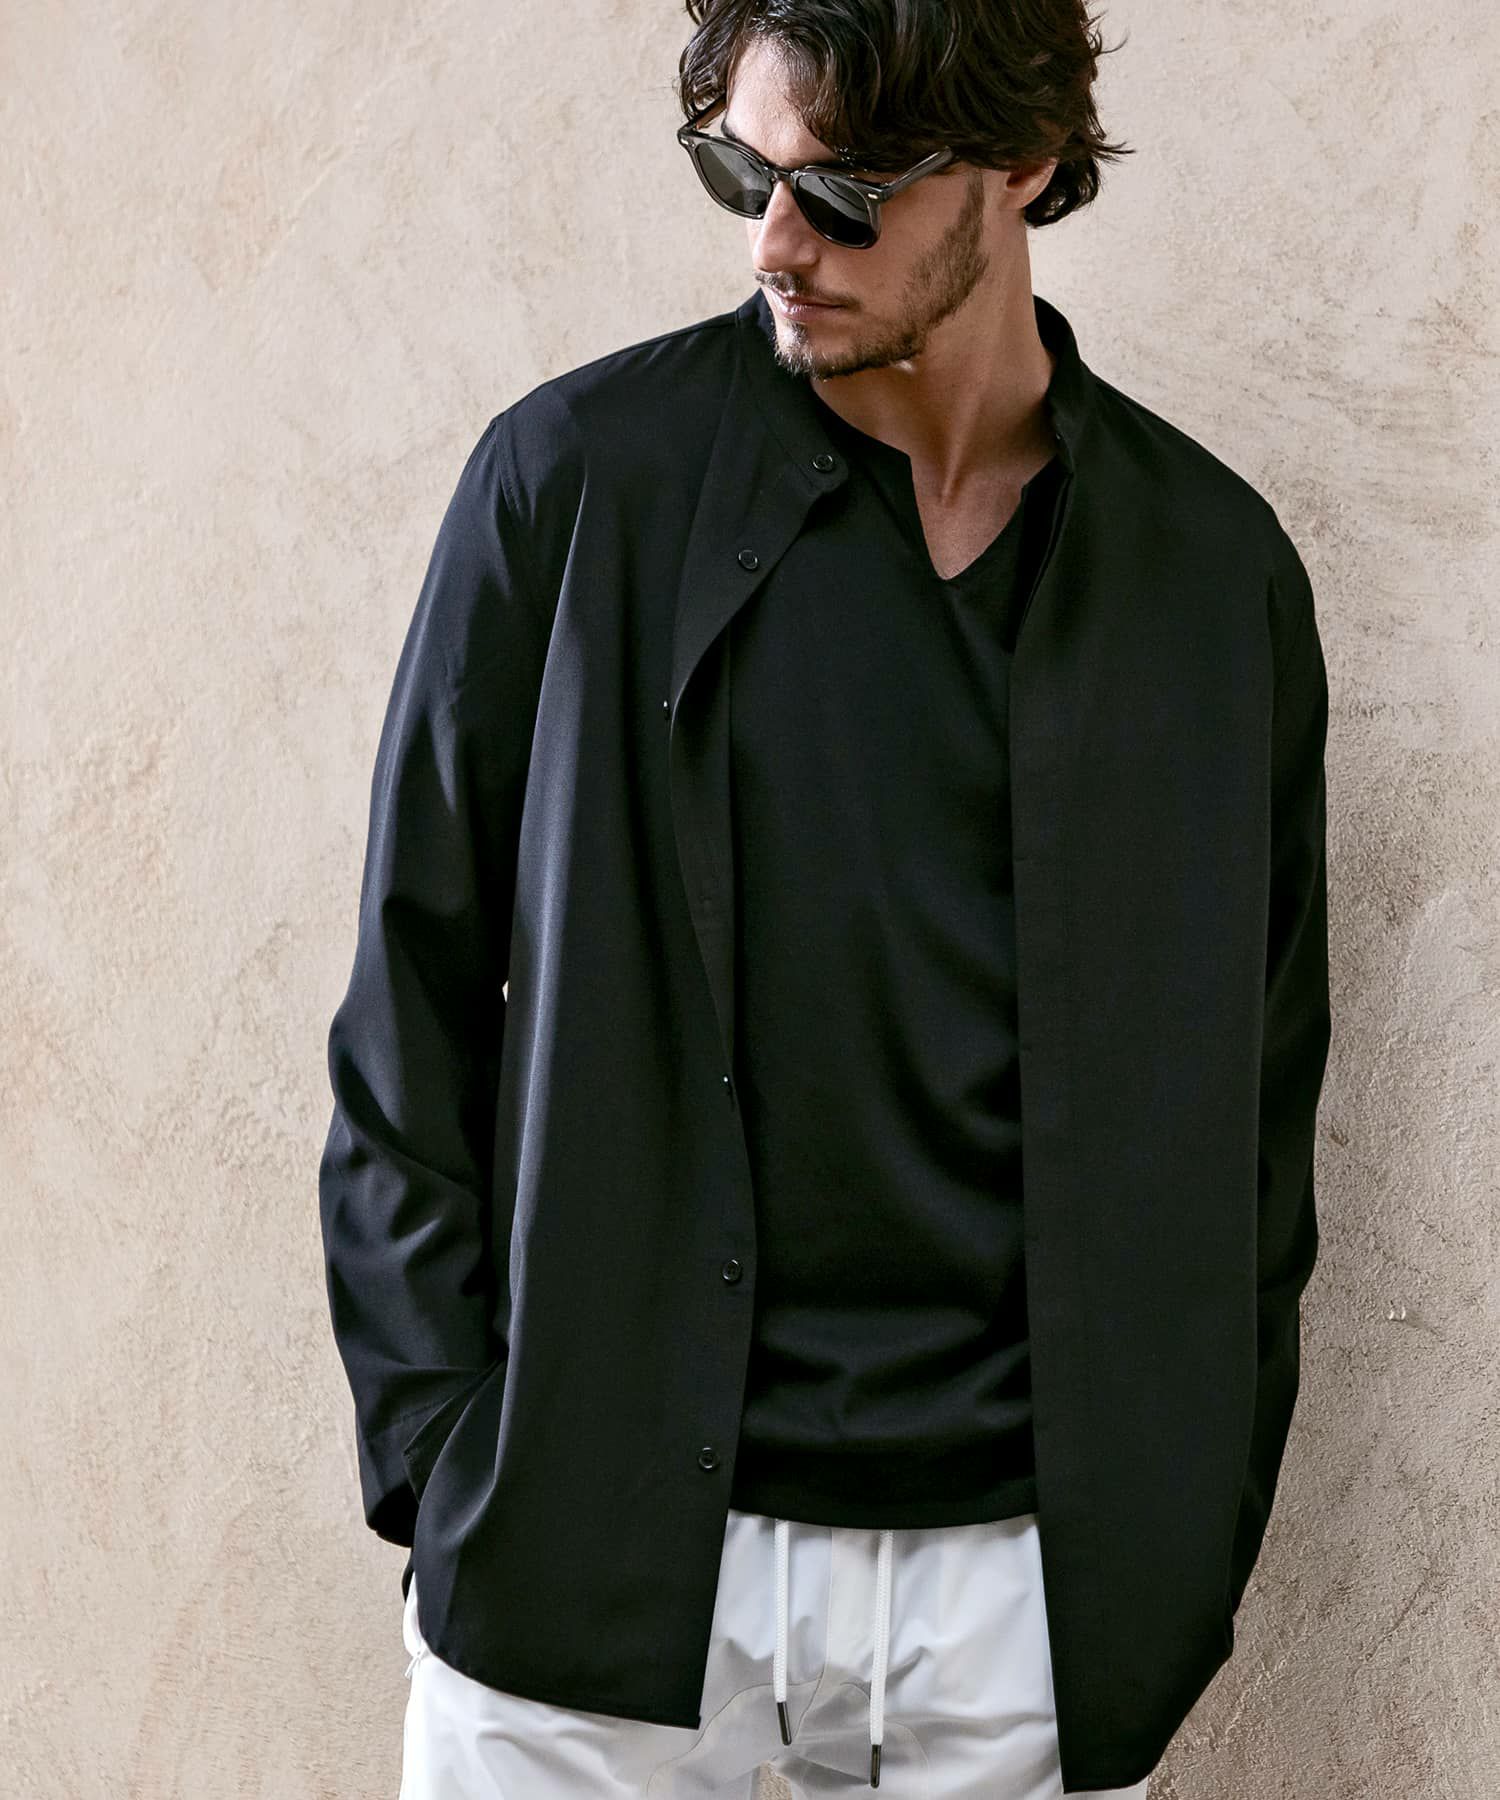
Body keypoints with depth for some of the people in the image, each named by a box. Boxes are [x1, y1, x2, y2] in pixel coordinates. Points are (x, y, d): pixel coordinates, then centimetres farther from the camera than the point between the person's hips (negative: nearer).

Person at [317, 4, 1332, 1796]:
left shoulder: (1217, 568, 3)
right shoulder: (577, 477, -1)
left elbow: (1253, 1108, 10)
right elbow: (413, 994, 2)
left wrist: (1187, 1542, 5)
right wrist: (441, 1452, -4)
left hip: (1028, 1578, 2)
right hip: (591, 1559, -1)